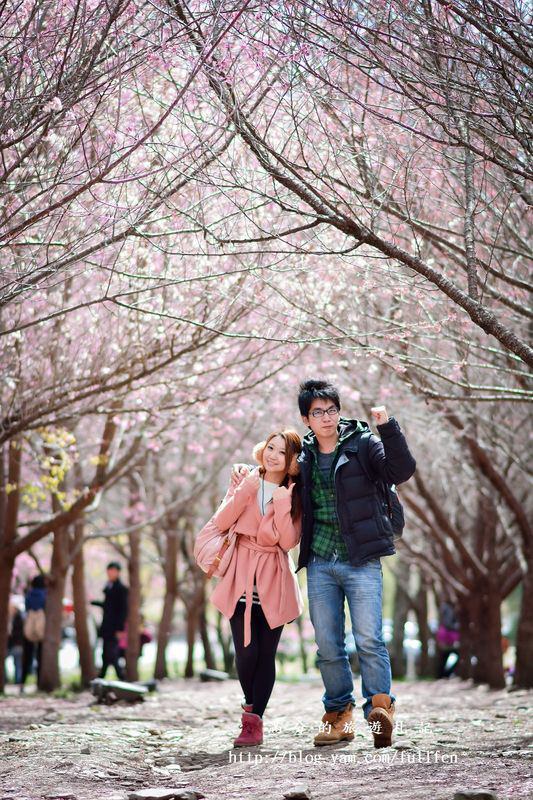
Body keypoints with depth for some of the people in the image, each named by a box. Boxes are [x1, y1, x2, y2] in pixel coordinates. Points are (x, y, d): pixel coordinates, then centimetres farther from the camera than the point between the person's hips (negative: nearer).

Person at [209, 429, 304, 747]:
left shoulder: (294, 495, 1)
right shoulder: (246, 483, 3)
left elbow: (289, 541, -9)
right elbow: (221, 523, -7)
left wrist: (282, 504, -18)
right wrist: (244, 492, -18)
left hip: (274, 581, 0)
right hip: (242, 578, 0)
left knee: (266, 655, -2)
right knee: (246, 652, -10)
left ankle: (255, 722, 9)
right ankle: (251, 706, 18)